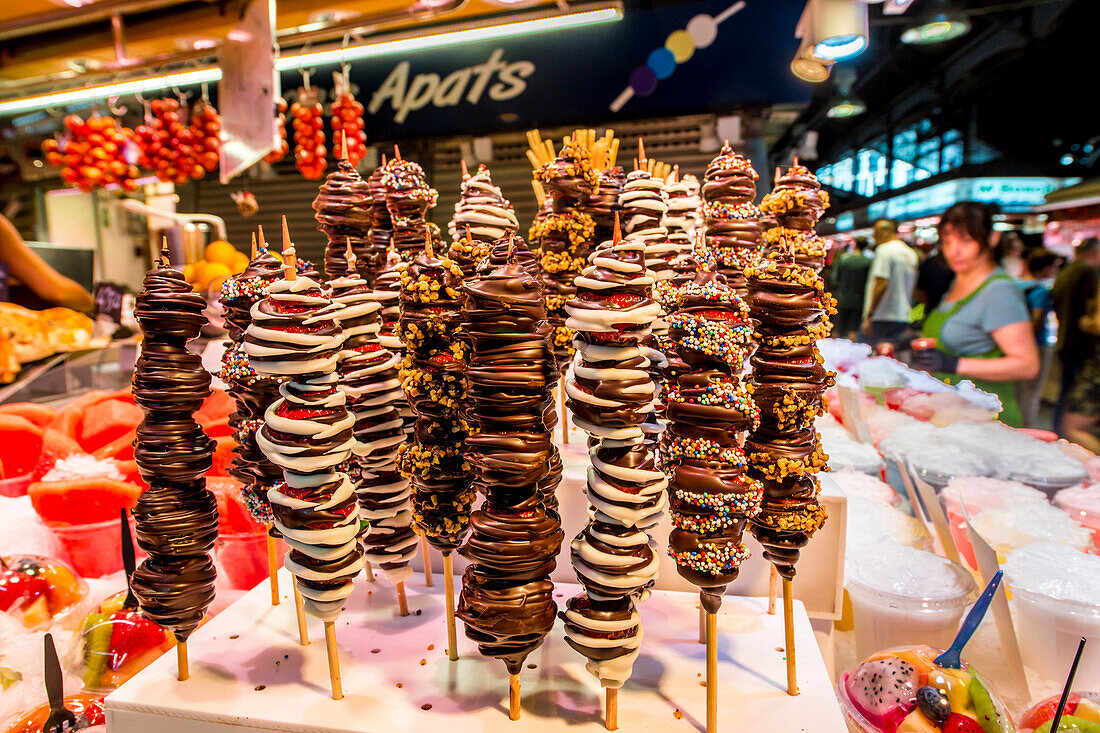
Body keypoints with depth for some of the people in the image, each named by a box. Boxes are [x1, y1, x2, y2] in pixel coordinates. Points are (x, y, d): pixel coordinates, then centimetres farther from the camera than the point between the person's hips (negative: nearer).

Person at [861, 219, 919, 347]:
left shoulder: (884, 249, -9)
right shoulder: (911, 254, 17)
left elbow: (882, 284, -18)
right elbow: (913, 287, 20)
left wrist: (869, 315, -18)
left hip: (881, 318, -8)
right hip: (903, 318, 8)